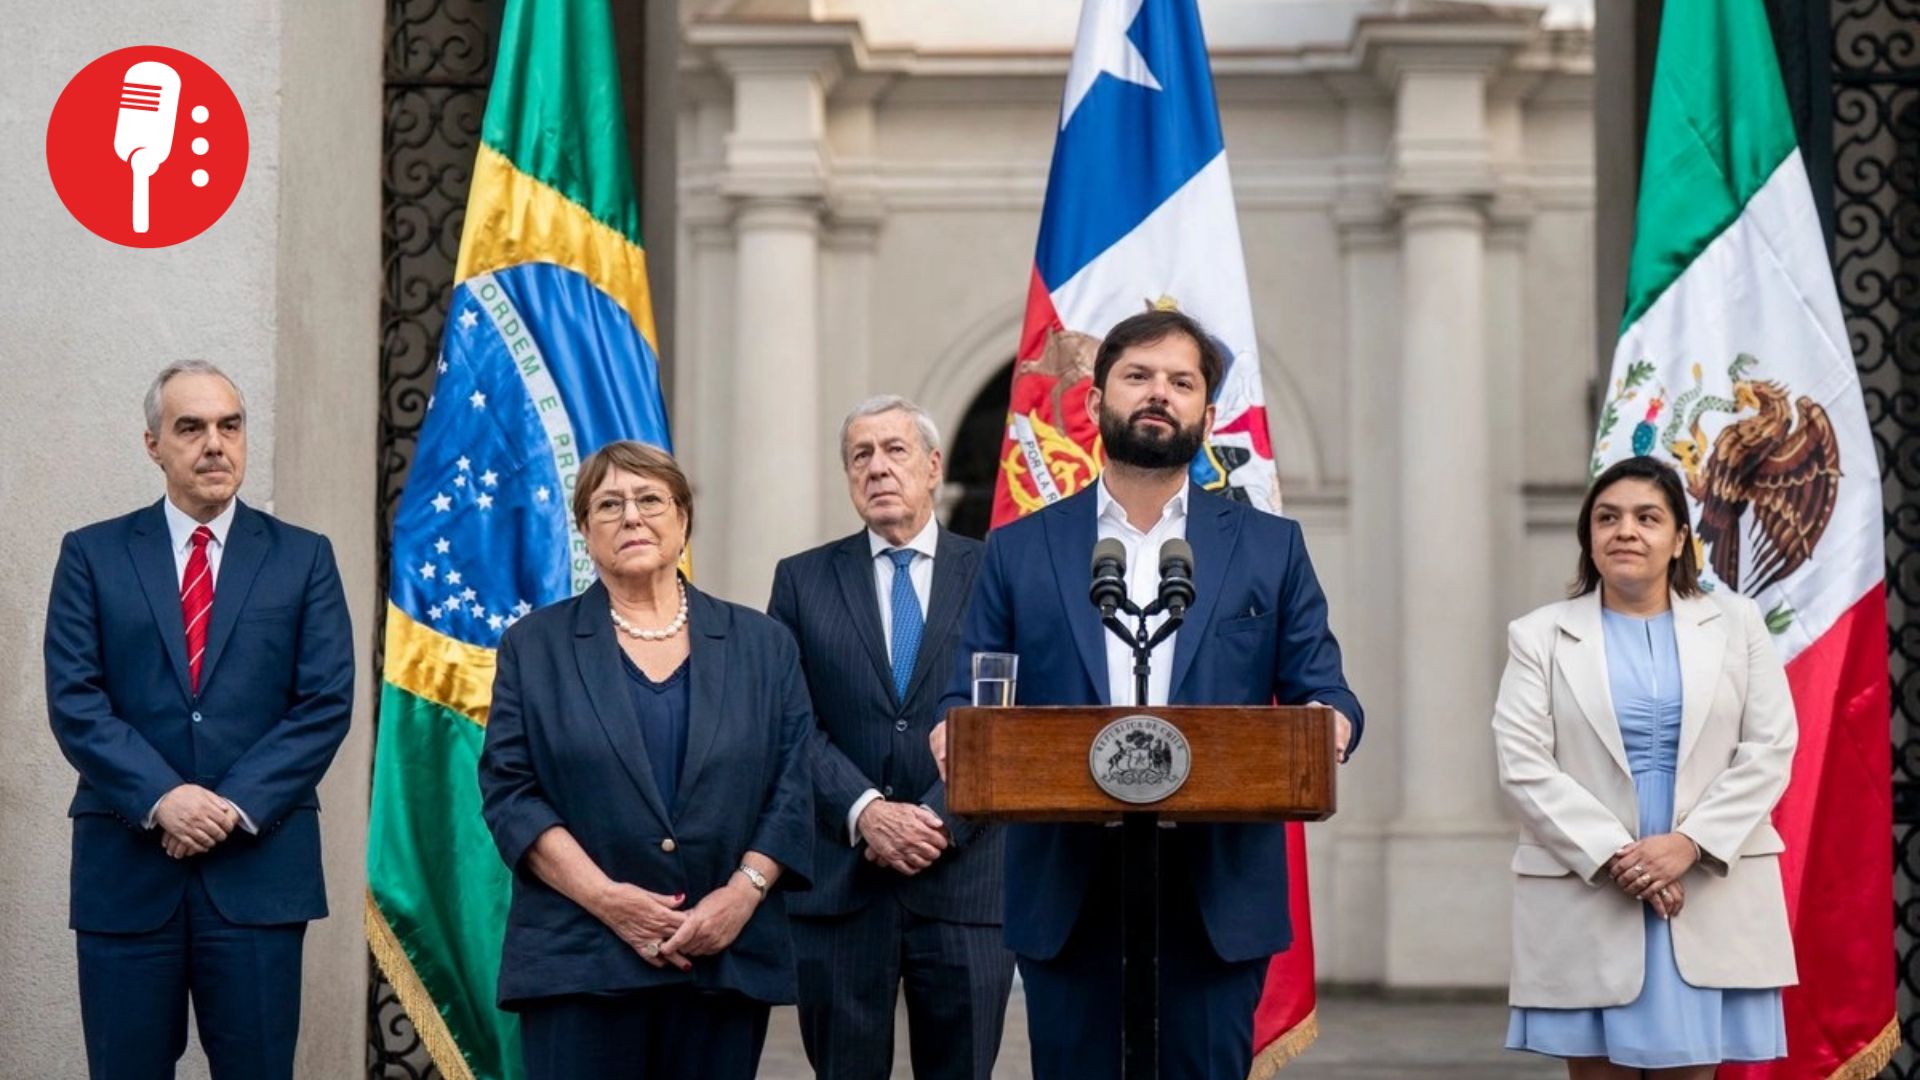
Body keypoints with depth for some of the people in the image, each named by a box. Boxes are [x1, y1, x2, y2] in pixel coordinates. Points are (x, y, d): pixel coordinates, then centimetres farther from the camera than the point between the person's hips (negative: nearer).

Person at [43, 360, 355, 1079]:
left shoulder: (303, 559, 9)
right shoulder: (93, 555, 8)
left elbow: (326, 703, 0)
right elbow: (73, 700, -1)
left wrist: (236, 805, -11)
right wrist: (161, 798, -14)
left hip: (258, 865, 0)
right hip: (125, 865, 0)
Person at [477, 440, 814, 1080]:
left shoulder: (762, 646, 12)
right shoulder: (535, 647, 8)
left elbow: (793, 788, 6)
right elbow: (509, 790, 0)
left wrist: (744, 891, -10)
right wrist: (605, 897, -12)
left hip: (729, 959, 2)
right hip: (581, 964, -1)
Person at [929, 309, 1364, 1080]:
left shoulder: (1269, 548, 10)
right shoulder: (1020, 552, 10)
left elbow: (1322, 692, 6)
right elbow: (968, 702, 7)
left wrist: (1330, 723, -18)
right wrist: (957, 735, -16)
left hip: (1216, 899, 0)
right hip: (1066, 898, 0)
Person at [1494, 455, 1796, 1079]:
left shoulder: (1736, 623, 10)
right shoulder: (1539, 637, 6)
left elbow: (1769, 750, 2)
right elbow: (1524, 766, -3)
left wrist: (1688, 843, -11)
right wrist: (1613, 857, -14)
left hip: (1711, 894, 1)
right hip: (1587, 899, -1)